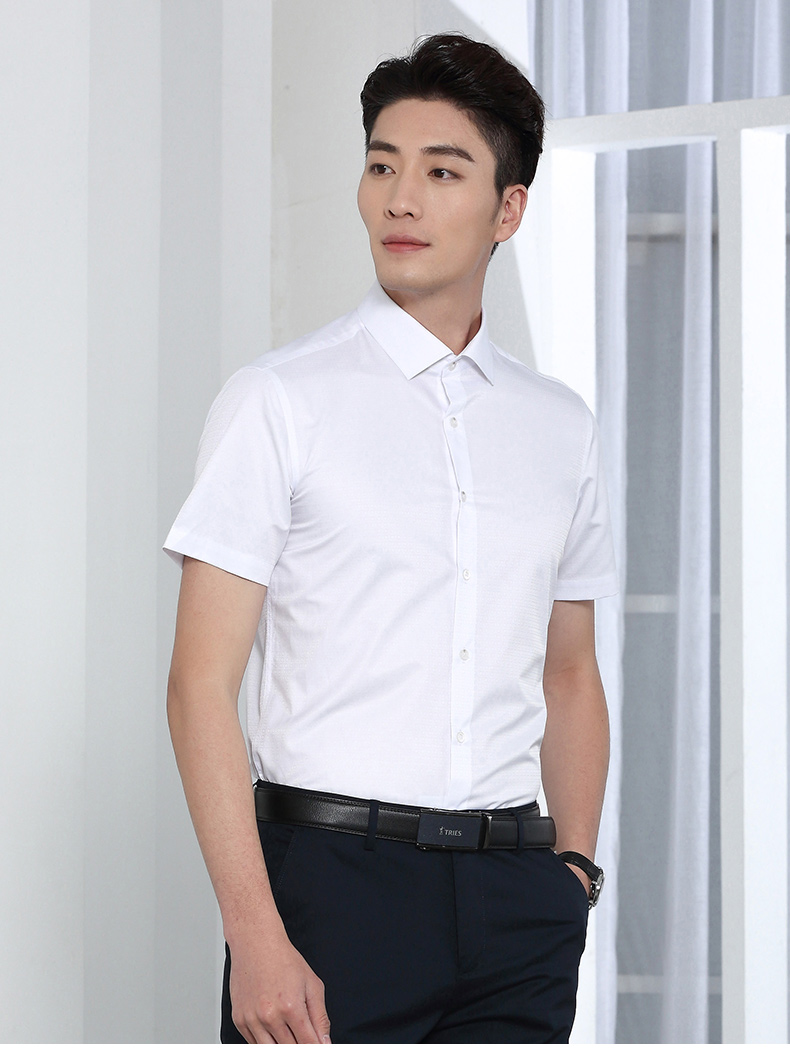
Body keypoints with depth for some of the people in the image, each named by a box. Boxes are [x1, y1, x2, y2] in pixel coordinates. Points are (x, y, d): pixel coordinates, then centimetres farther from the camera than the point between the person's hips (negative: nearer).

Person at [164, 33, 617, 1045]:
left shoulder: (562, 427, 12)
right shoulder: (280, 401, -3)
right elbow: (202, 686, -7)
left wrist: (572, 868, 6)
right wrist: (255, 937, -15)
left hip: (512, 889, 4)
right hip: (333, 874, -4)